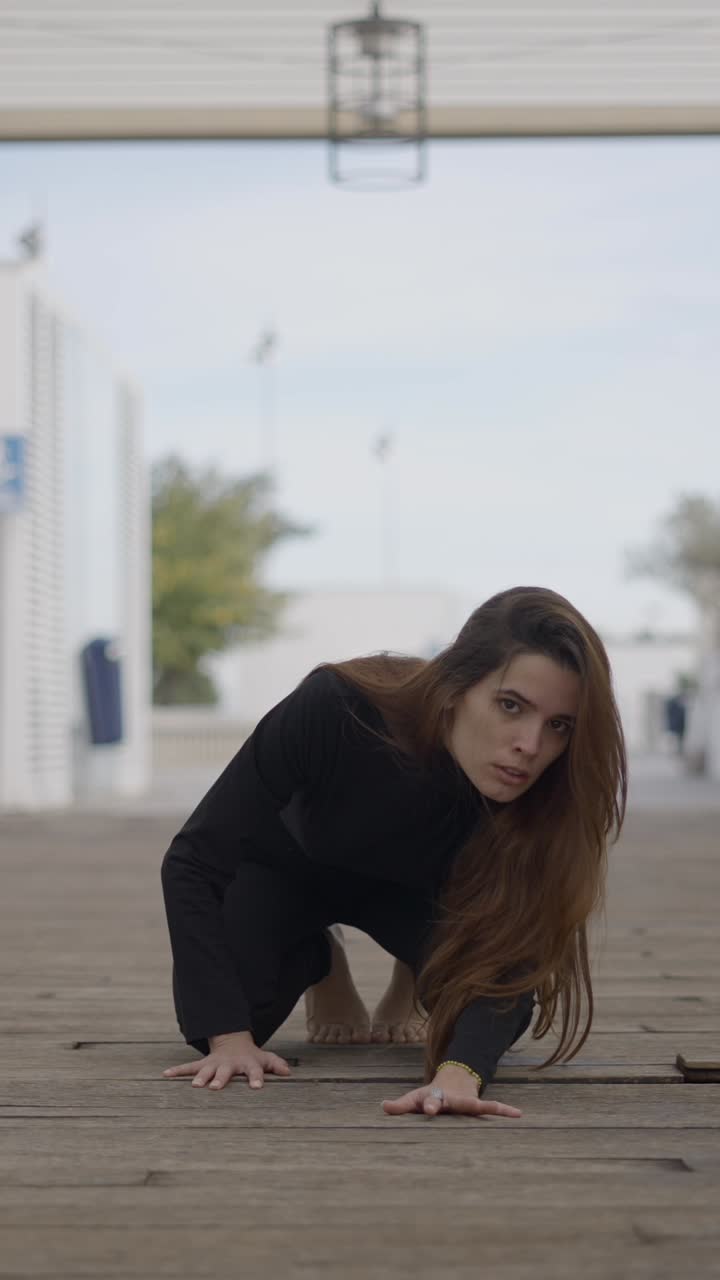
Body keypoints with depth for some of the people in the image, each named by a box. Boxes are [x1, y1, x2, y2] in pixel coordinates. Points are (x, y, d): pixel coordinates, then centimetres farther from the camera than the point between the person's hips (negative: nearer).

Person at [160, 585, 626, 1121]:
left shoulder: (539, 793, -36)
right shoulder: (335, 708, -42)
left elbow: (503, 957, -41)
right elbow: (195, 861, -33)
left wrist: (459, 1071, -63)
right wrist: (228, 1035, -40)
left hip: (414, 884, 1)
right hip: (286, 863, -1)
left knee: (505, 990, -24)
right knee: (217, 1008, -25)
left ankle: (413, 982, 14)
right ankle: (317, 960, 12)